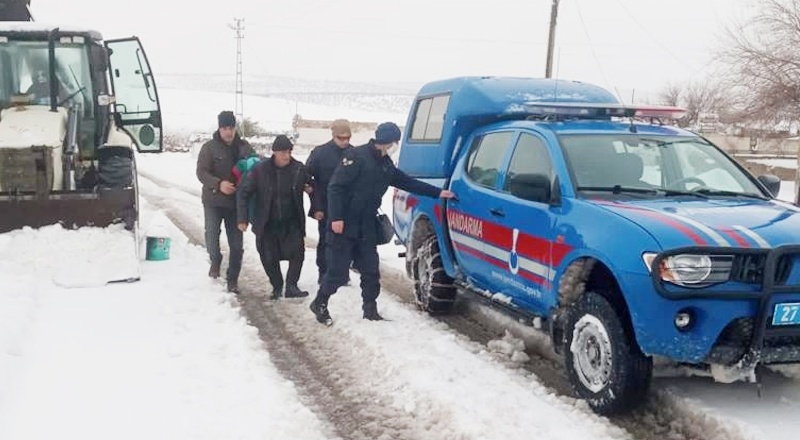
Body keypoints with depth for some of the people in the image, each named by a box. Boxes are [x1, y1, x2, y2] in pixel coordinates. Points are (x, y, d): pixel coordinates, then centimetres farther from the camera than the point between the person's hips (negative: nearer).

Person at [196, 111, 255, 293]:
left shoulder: (244, 147, 4)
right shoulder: (209, 147, -5)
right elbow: (201, 172, -11)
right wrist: (218, 184, -28)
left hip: (237, 202, 2)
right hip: (213, 201, -2)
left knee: (236, 243, 5)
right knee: (212, 235, -10)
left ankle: (233, 279, 17)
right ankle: (215, 260, 23)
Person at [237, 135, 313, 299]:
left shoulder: (299, 168, -7)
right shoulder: (260, 170, -12)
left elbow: (310, 186, 14)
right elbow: (243, 193, -7)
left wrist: (310, 188, -9)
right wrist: (242, 219, -12)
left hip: (292, 223, 1)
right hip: (267, 224, -1)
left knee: (297, 252, -13)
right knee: (269, 258, 5)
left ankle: (291, 286, 0)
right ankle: (277, 287, 25)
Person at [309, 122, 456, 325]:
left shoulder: (385, 163, 11)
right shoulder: (357, 156, -15)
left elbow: (407, 182, 19)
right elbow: (335, 187, -18)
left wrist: (437, 193, 16)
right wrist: (336, 218, -24)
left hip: (367, 228, 8)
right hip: (344, 226, -8)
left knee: (370, 270, 8)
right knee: (338, 270, -3)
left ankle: (370, 309, 19)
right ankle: (319, 304, 17)